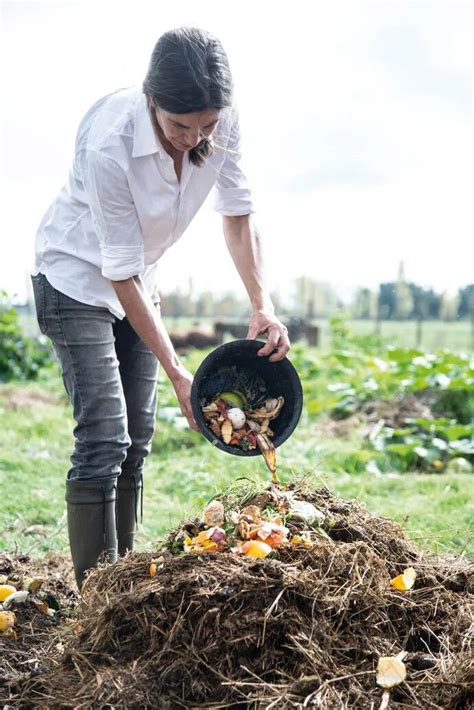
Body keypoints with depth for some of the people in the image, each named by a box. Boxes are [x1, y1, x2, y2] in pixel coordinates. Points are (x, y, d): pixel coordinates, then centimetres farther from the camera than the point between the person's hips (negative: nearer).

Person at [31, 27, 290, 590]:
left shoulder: (221, 122, -18)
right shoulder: (107, 146, -34)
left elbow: (237, 214, -5)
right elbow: (120, 273, -28)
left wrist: (262, 306, -18)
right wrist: (177, 373, -26)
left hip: (137, 280, 6)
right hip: (78, 277, -6)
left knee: (137, 438, 7)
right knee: (104, 438, -14)